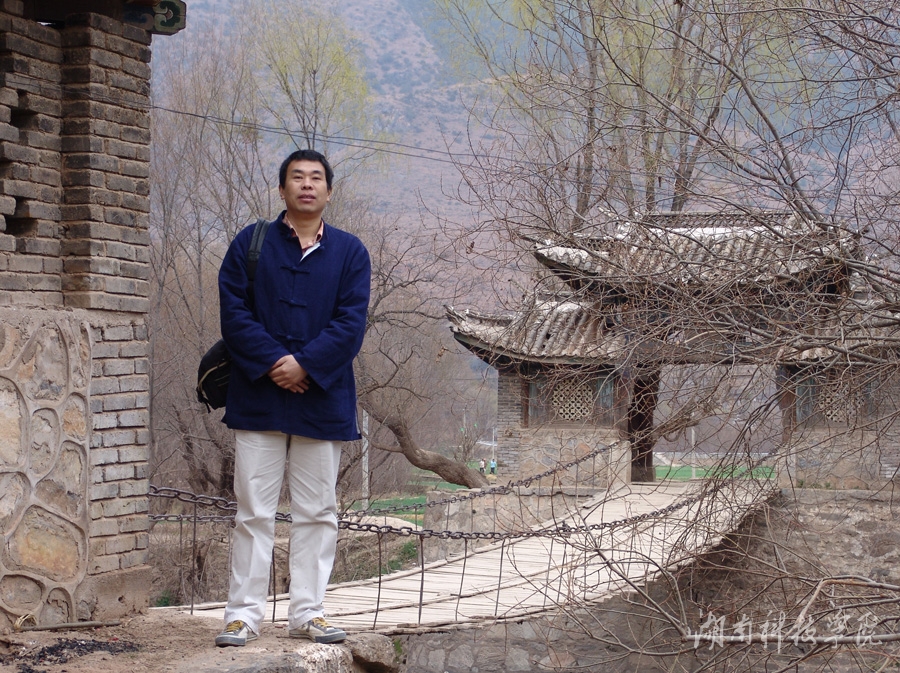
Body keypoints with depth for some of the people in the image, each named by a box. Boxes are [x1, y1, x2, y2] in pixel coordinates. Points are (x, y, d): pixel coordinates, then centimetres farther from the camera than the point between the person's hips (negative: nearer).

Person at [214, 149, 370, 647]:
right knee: (254, 512, 1)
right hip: (259, 397, -1)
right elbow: (234, 311, -3)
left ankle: (307, 611, 14)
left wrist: (305, 365, -15)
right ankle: (244, 614, 7)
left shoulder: (349, 252, 6)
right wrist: (273, 361, -15)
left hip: (322, 397, 1)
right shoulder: (250, 245, 5)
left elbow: (351, 323, -3)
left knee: (317, 512, 6)